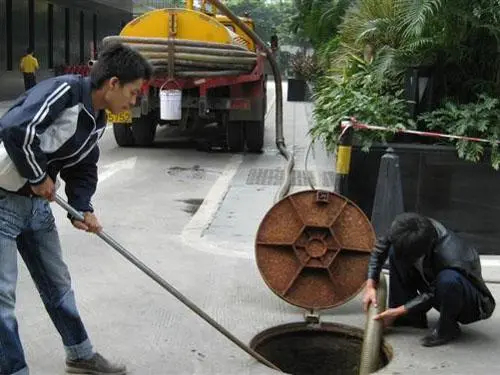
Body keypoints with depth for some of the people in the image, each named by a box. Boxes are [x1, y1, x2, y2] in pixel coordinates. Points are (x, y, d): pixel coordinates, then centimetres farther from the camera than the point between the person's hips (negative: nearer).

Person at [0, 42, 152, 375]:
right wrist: (39, 177, -20)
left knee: (57, 282, 18)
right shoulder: (63, 91, -22)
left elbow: (83, 168, 14)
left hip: (38, 203, 9)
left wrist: (82, 208, -3)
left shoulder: (97, 121, 6)